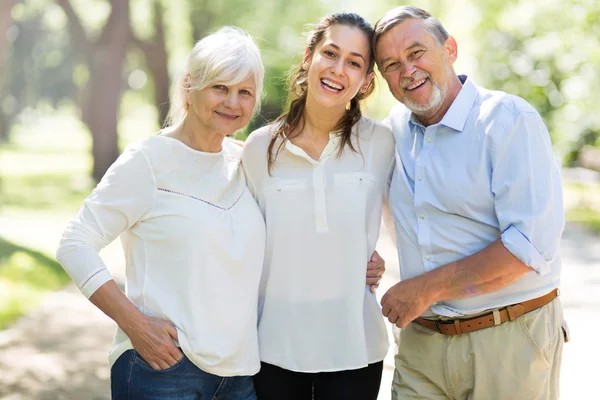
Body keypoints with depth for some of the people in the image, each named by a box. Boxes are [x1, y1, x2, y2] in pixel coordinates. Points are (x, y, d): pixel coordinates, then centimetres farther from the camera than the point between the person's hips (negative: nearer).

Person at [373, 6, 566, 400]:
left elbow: (531, 245, -21)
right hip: (421, 341, 5)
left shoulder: (510, 119, -13)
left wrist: (426, 289, -17)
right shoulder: (397, 125, 6)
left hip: (509, 341, -5)